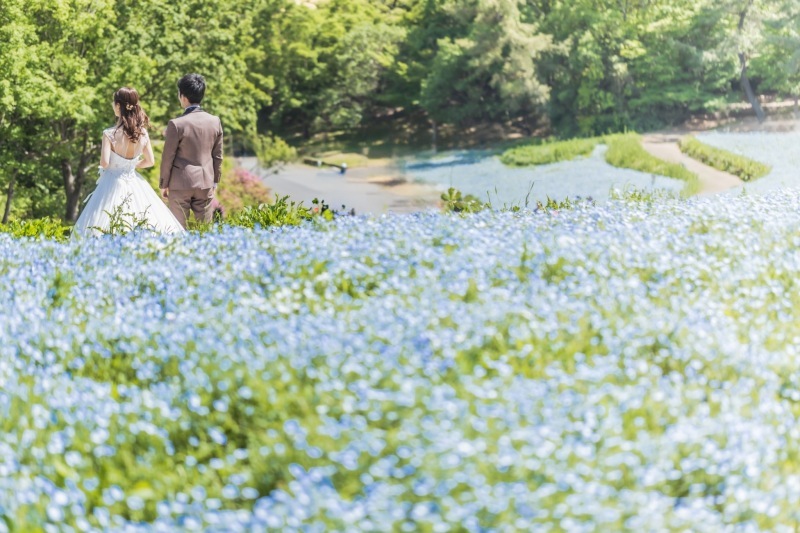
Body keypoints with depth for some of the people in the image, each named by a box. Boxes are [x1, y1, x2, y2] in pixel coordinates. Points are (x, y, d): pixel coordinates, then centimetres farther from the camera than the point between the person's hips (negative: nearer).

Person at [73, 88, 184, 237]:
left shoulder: (110, 134, -15)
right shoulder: (142, 133, -3)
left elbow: (104, 163, -20)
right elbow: (150, 161, 5)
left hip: (113, 184, -4)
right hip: (134, 184, 4)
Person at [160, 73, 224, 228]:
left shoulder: (176, 124, -13)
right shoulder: (215, 121, -1)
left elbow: (168, 157, -7)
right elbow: (217, 155, 7)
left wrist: (164, 184, 4)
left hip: (181, 183, -3)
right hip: (206, 182, 4)